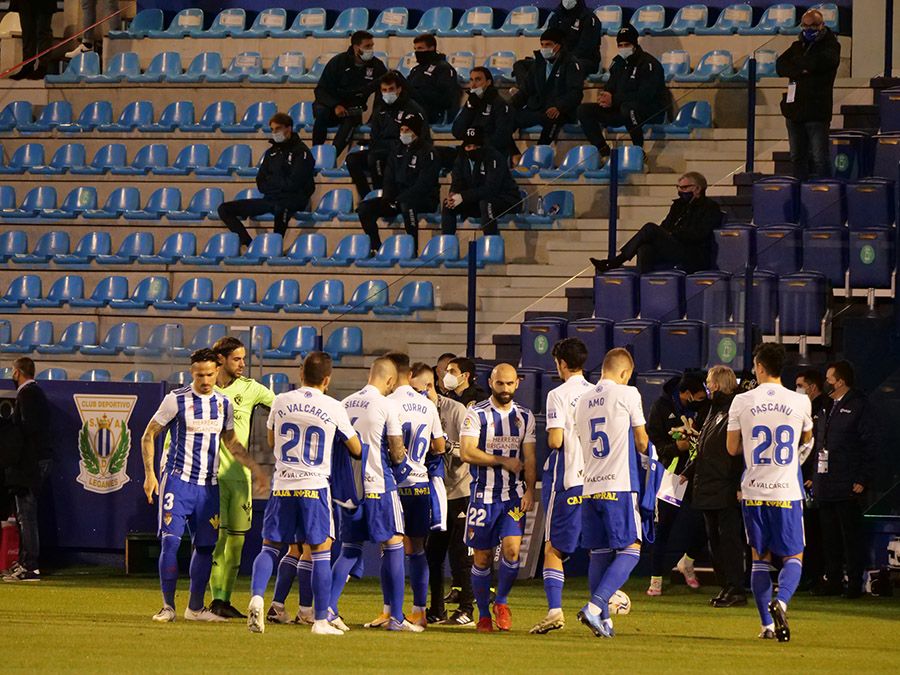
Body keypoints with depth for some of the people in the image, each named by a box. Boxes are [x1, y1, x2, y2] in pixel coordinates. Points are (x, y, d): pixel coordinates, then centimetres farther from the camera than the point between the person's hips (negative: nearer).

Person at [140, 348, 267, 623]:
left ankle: (195, 608, 17)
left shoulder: (224, 403, 8)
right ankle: (168, 606, -3)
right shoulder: (176, 400, -6)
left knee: (205, 546, 6)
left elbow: (231, 443, 21)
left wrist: (256, 469, 16)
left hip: (209, 485, 5)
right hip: (178, 480, -5)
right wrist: (149, 474, -7)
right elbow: (149, 435, 0)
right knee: (170, 541, -12)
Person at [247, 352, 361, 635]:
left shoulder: (281, 402, 4)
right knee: (321, 553, 3)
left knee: (270, 547, 10)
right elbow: (356, 450, 9)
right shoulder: (333, 408, -2)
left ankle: (256, 596, -14)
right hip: (315, 486, -2)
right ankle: (321, 620, 2)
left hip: (282, 485, 2)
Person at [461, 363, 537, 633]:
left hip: (514, 495, 2)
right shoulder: (477, 414, -3)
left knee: (511, 549, -15)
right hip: (484, 494, -2)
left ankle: (501, 602, 8)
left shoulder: (525, 416, 9)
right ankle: (483, 615, 15)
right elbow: (467, 452, -13)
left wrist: (530, 490, -3)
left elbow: (529, 458, 9)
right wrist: (503, 461, -11)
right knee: (482, 557, 3)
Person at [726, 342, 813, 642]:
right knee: (793, 557, 6)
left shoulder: (742, 402, -3)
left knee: (760, 558, 12)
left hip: (754, 491, 1)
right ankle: (780, 601, -22)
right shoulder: (800, 402, -3)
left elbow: (732, 448, 6)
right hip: (787, 491, -1)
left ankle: (768, 624, 6)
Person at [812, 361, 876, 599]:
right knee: (830, 537, 11)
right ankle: (832, 581, 17)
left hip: (848, 488, -8)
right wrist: (814, 477, 14)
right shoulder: (827, 407, 17)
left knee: (851, 536, -3)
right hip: (825, 485, 8)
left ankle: (854, 583, 1)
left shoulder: (859, 406, -7)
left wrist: (863, 480, -15)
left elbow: (869, 445, -10)